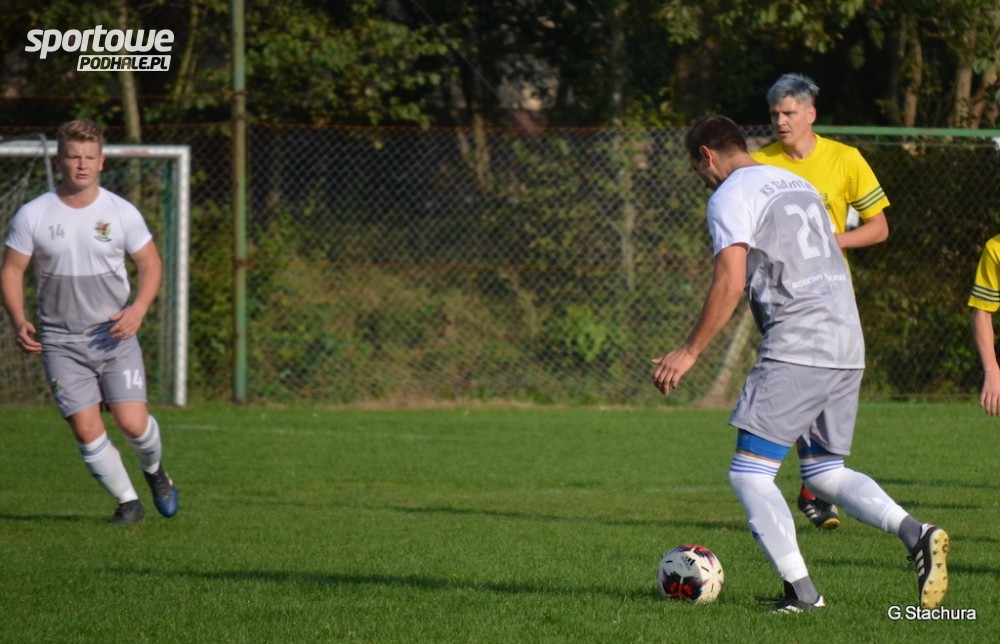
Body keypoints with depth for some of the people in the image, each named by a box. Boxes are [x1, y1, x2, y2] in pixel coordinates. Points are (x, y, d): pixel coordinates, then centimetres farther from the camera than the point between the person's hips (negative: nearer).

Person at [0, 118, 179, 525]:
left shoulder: (121, 213, -2)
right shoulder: (33, 216, -4)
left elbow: (150, 264, 6)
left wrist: (138, 310, -12)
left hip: (115, 336, 0)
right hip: (61, 342, 0)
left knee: (132, 422, -10)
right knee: (86, 430, -7)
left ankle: (155, 472, 24)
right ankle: (128, 502, 12)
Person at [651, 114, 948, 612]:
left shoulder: (730, 197, -3)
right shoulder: (798, 184, 23)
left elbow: (730, 283, -13)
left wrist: (689, 352, -8)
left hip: (795, 348, -8)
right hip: (849, 347, 8)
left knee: (749, 473, -4)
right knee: (824, 472, 16)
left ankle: (800, 590, -12)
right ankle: (914, 532, -5)